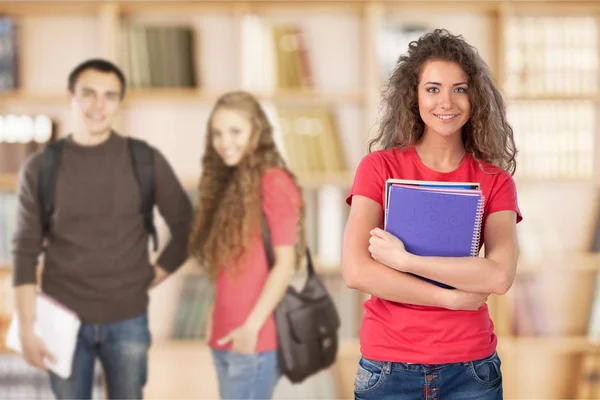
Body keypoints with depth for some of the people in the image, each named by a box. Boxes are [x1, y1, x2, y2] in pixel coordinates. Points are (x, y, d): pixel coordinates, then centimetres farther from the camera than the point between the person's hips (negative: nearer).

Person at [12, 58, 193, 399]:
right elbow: (26, 251, -1)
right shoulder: (41, 167, -1)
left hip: (127, 320, 0)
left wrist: (155, 275, -1)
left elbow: (187, 228, 7)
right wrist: (27, 329, -5)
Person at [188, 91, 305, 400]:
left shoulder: (273, 183, -9)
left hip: (253, 340, -8)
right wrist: (219, 314, 10)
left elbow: (285, 264, -14)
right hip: (225, 339, 8)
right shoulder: (227, 183, 16)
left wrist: (252, 327, -18)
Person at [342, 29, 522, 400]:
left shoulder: (496, 181, 0)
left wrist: (404, 259, -19)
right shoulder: (379, 168, -2)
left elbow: (500, 276, -16)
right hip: (389, 368, -1)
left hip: (471, 369, 1)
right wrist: (452, 297, -15)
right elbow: (356, 271, -14)